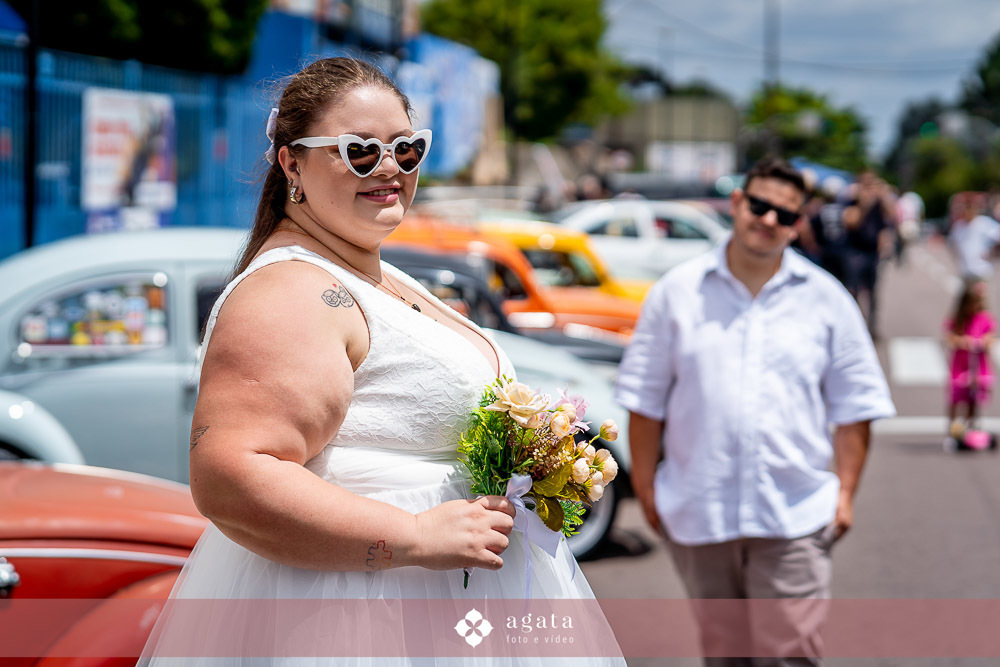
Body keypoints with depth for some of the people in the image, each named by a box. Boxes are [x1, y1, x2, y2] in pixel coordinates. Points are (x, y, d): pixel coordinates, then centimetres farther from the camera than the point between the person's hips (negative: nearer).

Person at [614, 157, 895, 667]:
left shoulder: (826, 299, 6)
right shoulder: (677, 293, 5)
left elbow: (853, 405, 8)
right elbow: (645, 399, 6)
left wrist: (845, 490, 1)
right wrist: (646, 486, 3)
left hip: (793, 516, -1)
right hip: (697, 511, 1)